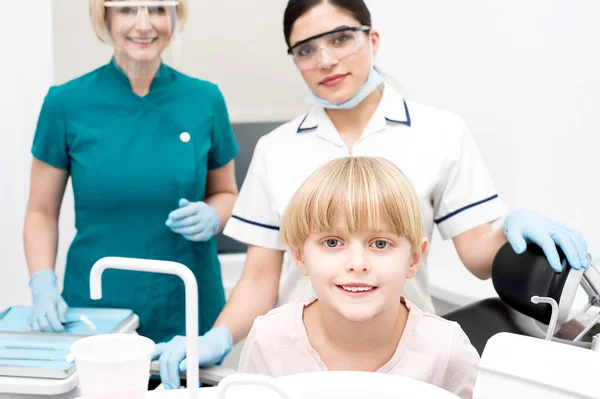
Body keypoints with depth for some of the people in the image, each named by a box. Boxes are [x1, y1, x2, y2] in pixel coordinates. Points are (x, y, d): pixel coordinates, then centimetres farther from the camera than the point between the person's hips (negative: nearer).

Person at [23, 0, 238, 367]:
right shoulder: (67, 103, -4)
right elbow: (42, 212, 3)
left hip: (188, 309, 1)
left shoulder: (205, 100, -1)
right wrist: (43, 286, -11)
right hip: (94, 309, -1)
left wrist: (211, 218, -9)